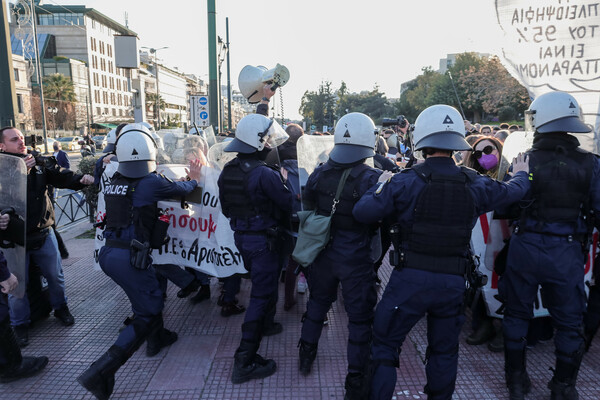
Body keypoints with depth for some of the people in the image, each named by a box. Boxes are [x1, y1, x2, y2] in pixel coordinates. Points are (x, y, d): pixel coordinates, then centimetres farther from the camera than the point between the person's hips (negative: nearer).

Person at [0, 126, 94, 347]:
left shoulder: (38, 163, 2)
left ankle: (60, 307, 39)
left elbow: (60, 176, -6)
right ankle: (20, 324, 28)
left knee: (55, 275, 15)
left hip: (43, 232, 3)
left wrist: (80, 179, -25)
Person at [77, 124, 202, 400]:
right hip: (130, 257, -8)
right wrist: (194, 179, 26)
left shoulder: (114, 181, 5)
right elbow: (181, 189, 4)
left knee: (149, 290, 29)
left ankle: (156, 338, 45)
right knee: (149, 311, 4)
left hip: (107, 253, 8)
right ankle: (100, 371, -4)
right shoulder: (151, 182, -13)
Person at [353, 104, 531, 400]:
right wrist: (521, 174, 41)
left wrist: (381, 185, 6)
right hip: (453, 281, 4)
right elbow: (513, 191, 18)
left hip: (410, 279, -3)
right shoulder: (475, 185, -2)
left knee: (384, 345, 12)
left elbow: (362, 213, -12)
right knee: (444, 351, 23)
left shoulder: (405, 181, -13)